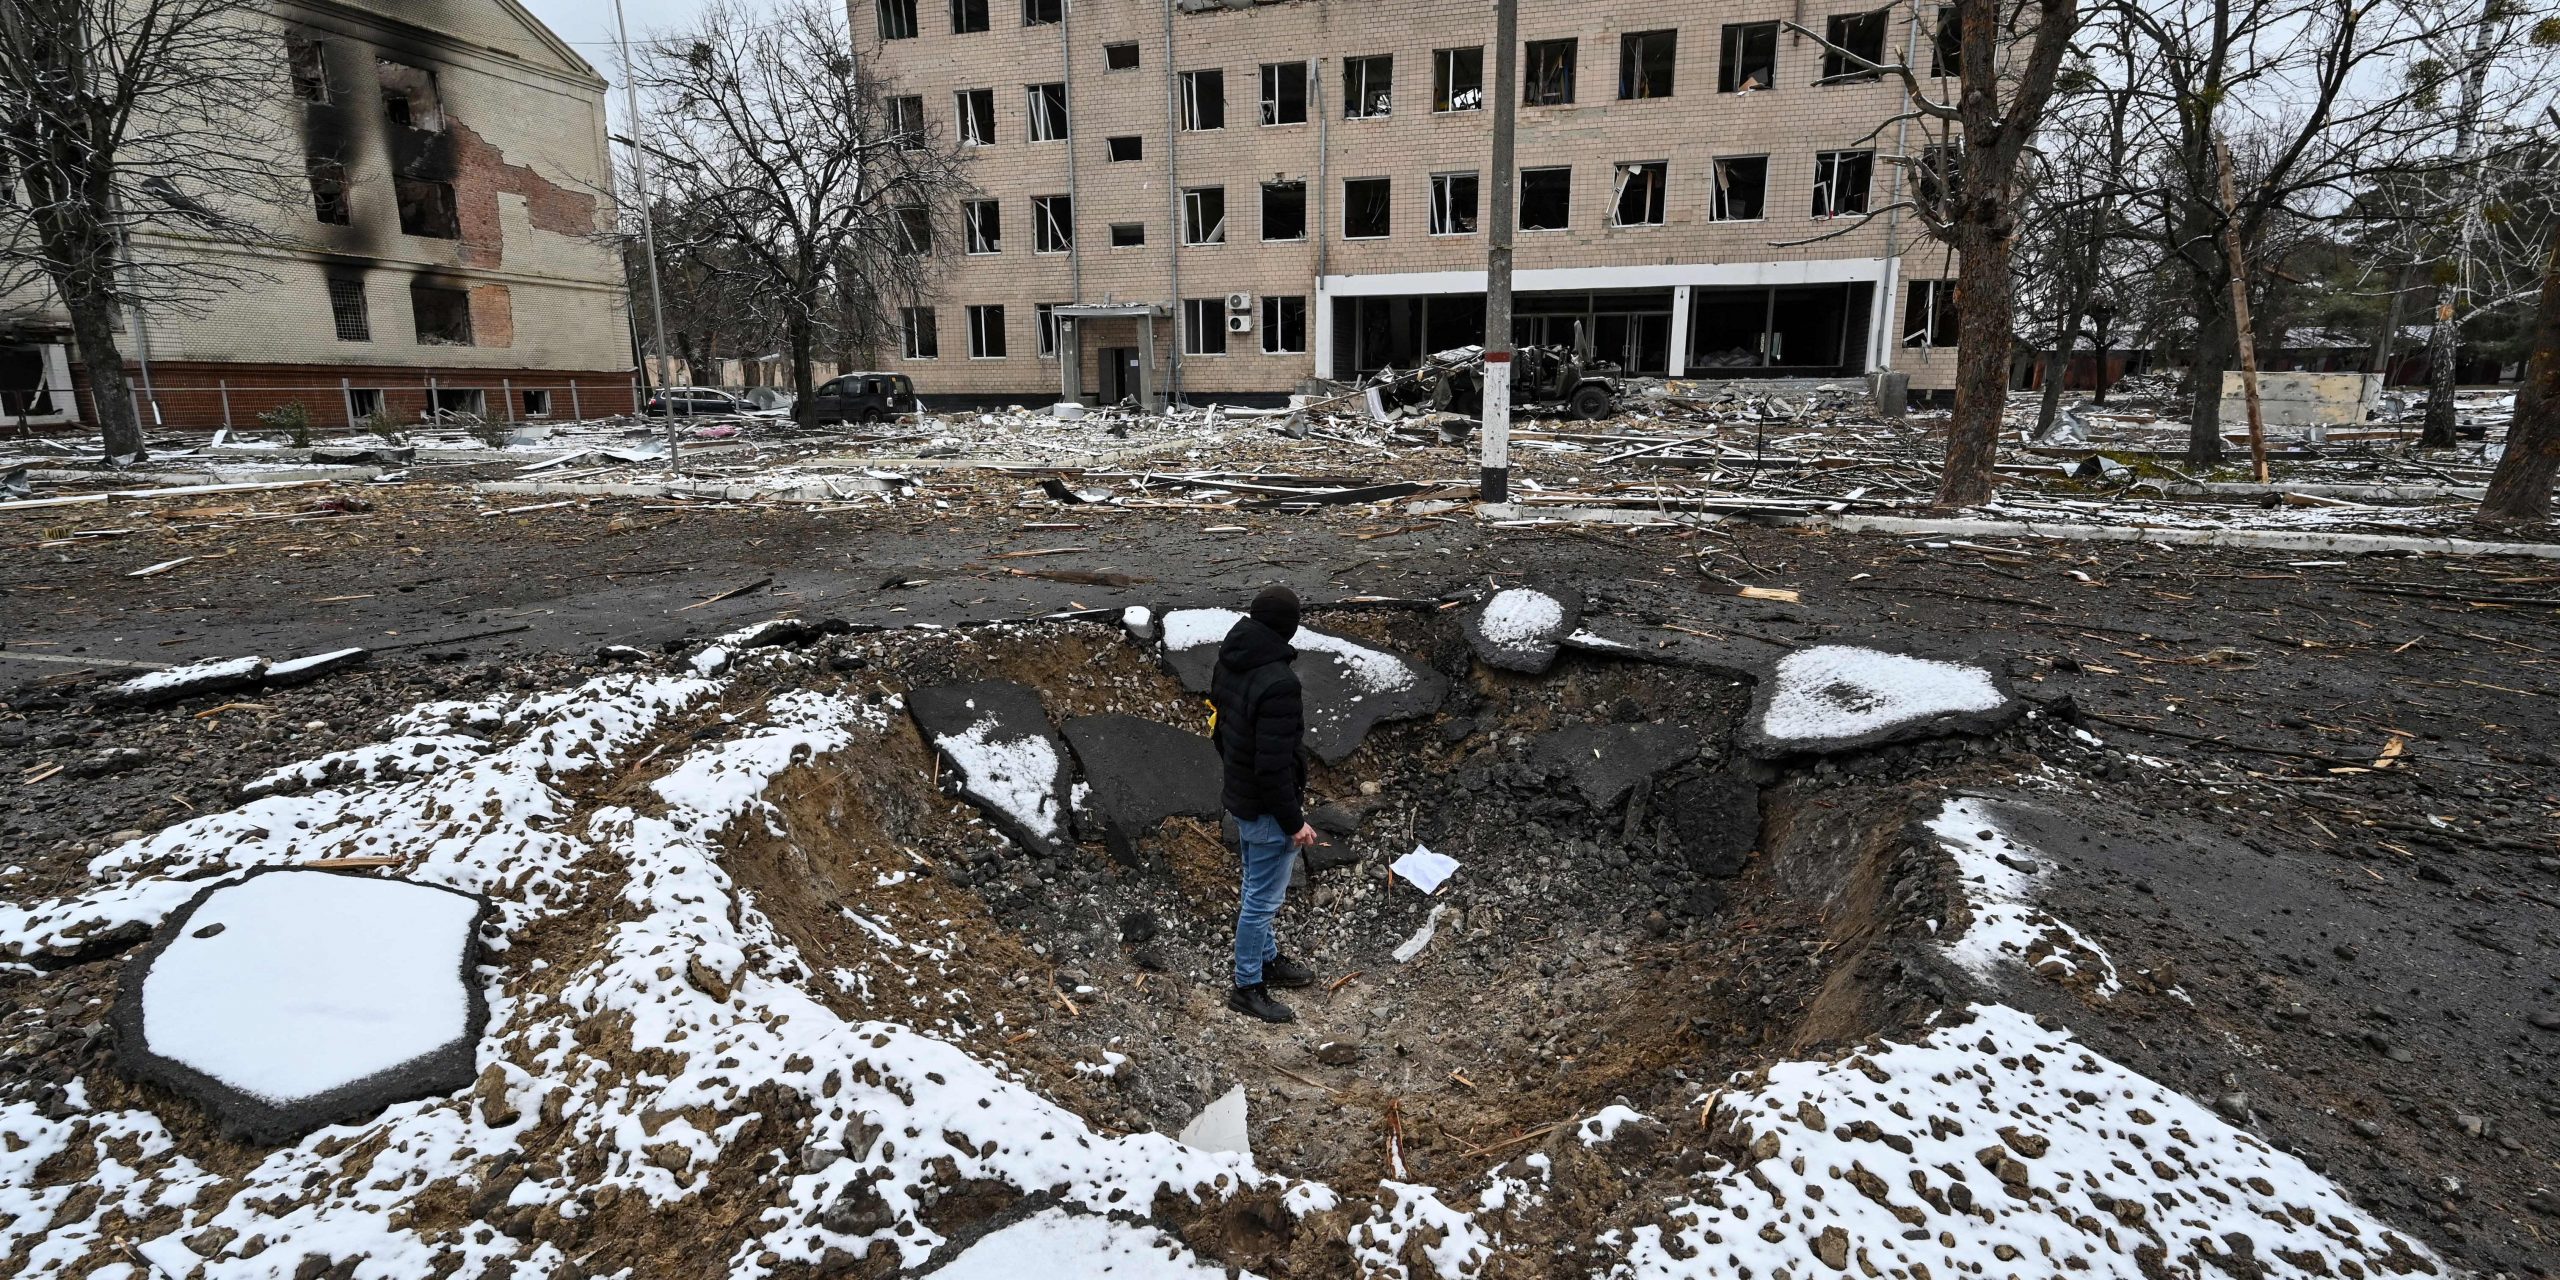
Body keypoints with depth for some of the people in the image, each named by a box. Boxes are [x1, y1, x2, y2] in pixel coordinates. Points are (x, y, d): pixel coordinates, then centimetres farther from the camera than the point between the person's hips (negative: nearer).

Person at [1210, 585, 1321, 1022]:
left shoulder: (1229, 662, -2)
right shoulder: (1278, 683, -30)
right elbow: (1274, 767, -28)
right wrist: (1294, 823, -18)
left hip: (1238, 800, 9)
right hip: (1267, 811, -9)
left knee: (1256, 887, 24)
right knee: (1262, 898, 7)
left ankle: (1268, 960, 43)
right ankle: (1247, 988, 22)